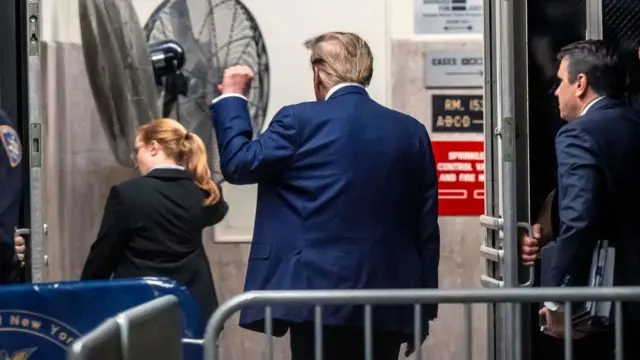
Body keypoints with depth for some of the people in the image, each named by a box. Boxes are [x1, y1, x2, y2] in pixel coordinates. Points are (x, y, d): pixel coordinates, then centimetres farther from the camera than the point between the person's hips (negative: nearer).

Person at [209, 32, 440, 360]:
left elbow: (237, 164, 4)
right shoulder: (412, 132, 7)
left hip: (320, 295, -4)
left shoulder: (300, 121, -5)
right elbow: (426, 227, 9)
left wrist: (231, 98, 16)